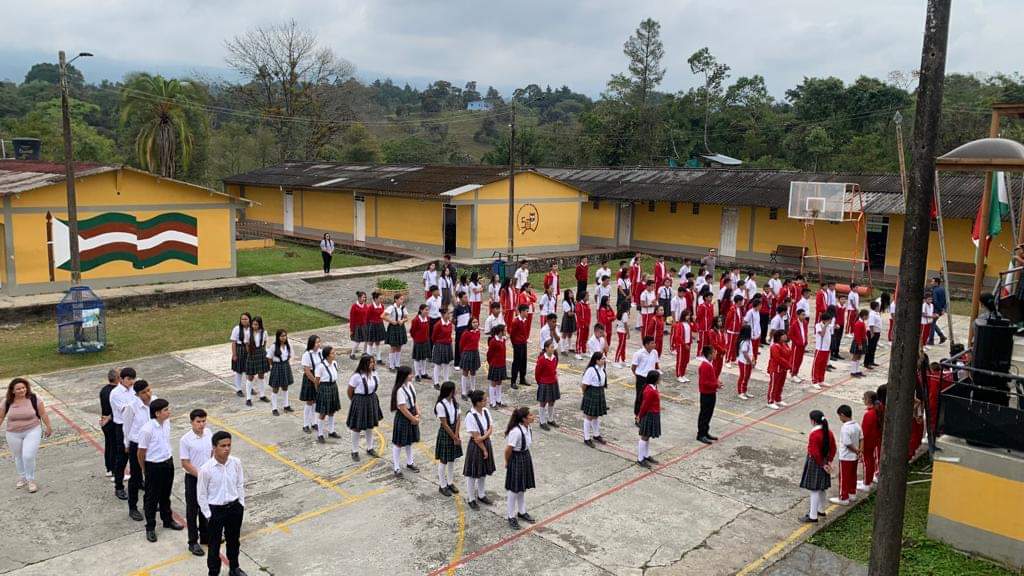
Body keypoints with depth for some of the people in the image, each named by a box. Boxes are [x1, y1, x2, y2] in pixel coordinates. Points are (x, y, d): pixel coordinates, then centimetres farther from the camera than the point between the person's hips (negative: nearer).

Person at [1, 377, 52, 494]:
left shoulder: (34, 399, -13)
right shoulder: (7, 402, -7)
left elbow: (43, 414, -6)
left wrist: (48, 427, -1)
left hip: (32, 431, -3)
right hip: (13, 434, 3)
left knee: (28, 456, -14)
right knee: (18, 457, 17)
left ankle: (31, 480, 4)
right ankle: (22, 478, 38)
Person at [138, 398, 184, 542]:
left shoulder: (167, 422, -5)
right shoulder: (147, 430, -25)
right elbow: (141, 452, -13)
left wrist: (169, 459, 15)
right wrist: (145, 470, 0)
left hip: (168, 463, 6)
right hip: (154, 466, -6)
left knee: (166, 495, 22)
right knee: (152, 497, 11)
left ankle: (168, 520, 40)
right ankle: (150, 528, 26)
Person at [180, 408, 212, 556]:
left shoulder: (209, 433, -6)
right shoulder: (185, 440, -20)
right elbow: (185, 463, -16)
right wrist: (200, 475, -17)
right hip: (193, 478, -5)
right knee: (192, 510, 9)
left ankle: (204, 537, 35)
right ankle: (193, 542, 22)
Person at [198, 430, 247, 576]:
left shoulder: (236, 463, -11)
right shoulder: (206, 469, -21)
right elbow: (201, 494, -10)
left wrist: (241, 504, 3)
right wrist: (208, 515, -8)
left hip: (234, 507, 4)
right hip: (215, 510, -4)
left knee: (233, 541, 22)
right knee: (214, 544, 12)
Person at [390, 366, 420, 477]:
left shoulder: (410, 385, 0)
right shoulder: (400, 390, -25)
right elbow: (403, 409, -23)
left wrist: (417, 414, -4)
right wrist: (413, 419, -14)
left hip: (412, 415, 8)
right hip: (403, 418, -8)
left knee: (410, 441, 22)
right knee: (399, 443, 5)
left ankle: (409, 463, 38)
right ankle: (396, 467, 17)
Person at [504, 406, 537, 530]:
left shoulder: (527, 428, -4)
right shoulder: (516, 431, -30)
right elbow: (508, 449, -22)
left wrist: (526, 457, 13)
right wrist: (507, 463, -7)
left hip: (526, 458, 8)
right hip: (516, 460, -8)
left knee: (523, 488, 23)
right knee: (513, 490, 8)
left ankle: (522, 512, 41)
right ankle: (511, 517, 25)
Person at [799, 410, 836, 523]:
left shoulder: (814, 434, -24)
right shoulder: (829, 433, 1)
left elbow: (815, 453, -24)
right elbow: (833, 449, 6)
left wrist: (822, 464, -13)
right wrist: (829, 461, 4)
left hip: (815, 464, -9)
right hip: (824, 463, 9)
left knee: (814, 490, -2)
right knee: (822, 488, 22)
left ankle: (813, 516, 4)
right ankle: (821, 510, 37)